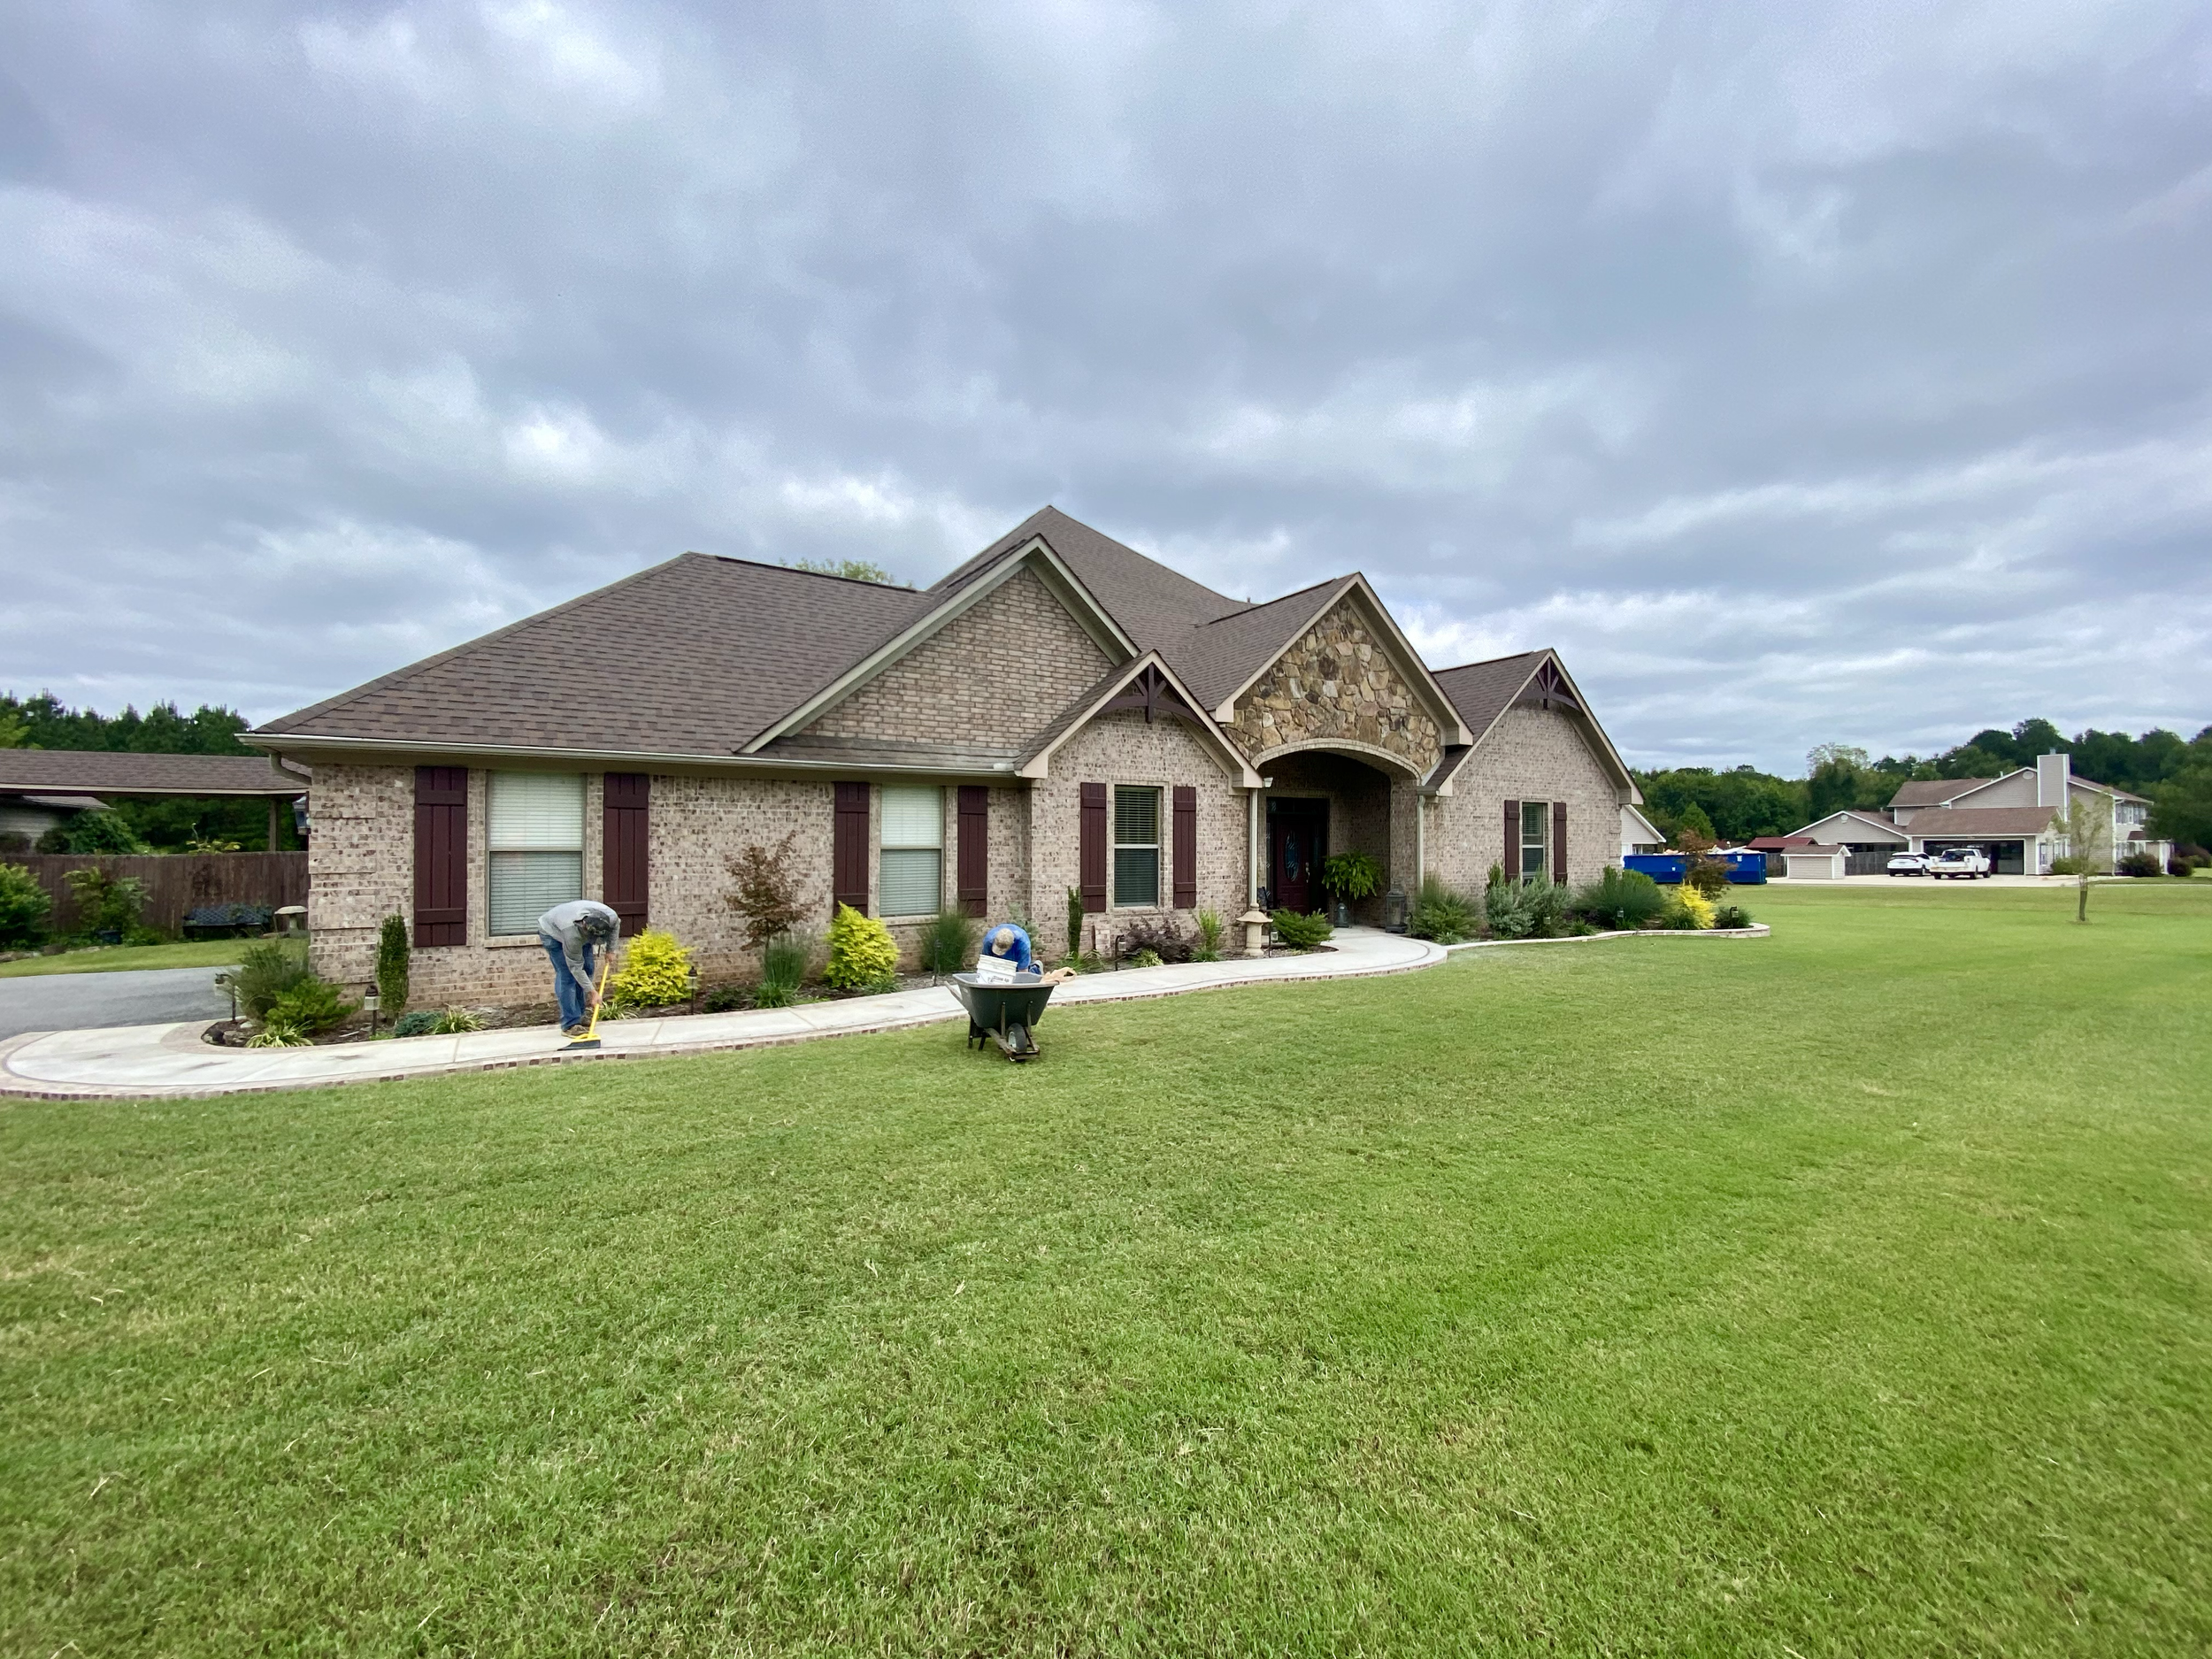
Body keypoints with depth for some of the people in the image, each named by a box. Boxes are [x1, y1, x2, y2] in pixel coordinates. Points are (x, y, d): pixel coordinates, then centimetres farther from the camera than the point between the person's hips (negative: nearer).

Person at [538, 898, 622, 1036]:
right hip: (552, 931, -6)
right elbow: (576, 967, -33)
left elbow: (616, 926, -3)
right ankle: (570, 1025, -12)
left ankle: (580, 1014, 14)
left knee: (588, 968, 1)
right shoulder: (573, 934, -44)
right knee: (567, 976, -15)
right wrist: (592, 992, -30)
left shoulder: (611, 916, -33)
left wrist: (610, 949, -2)